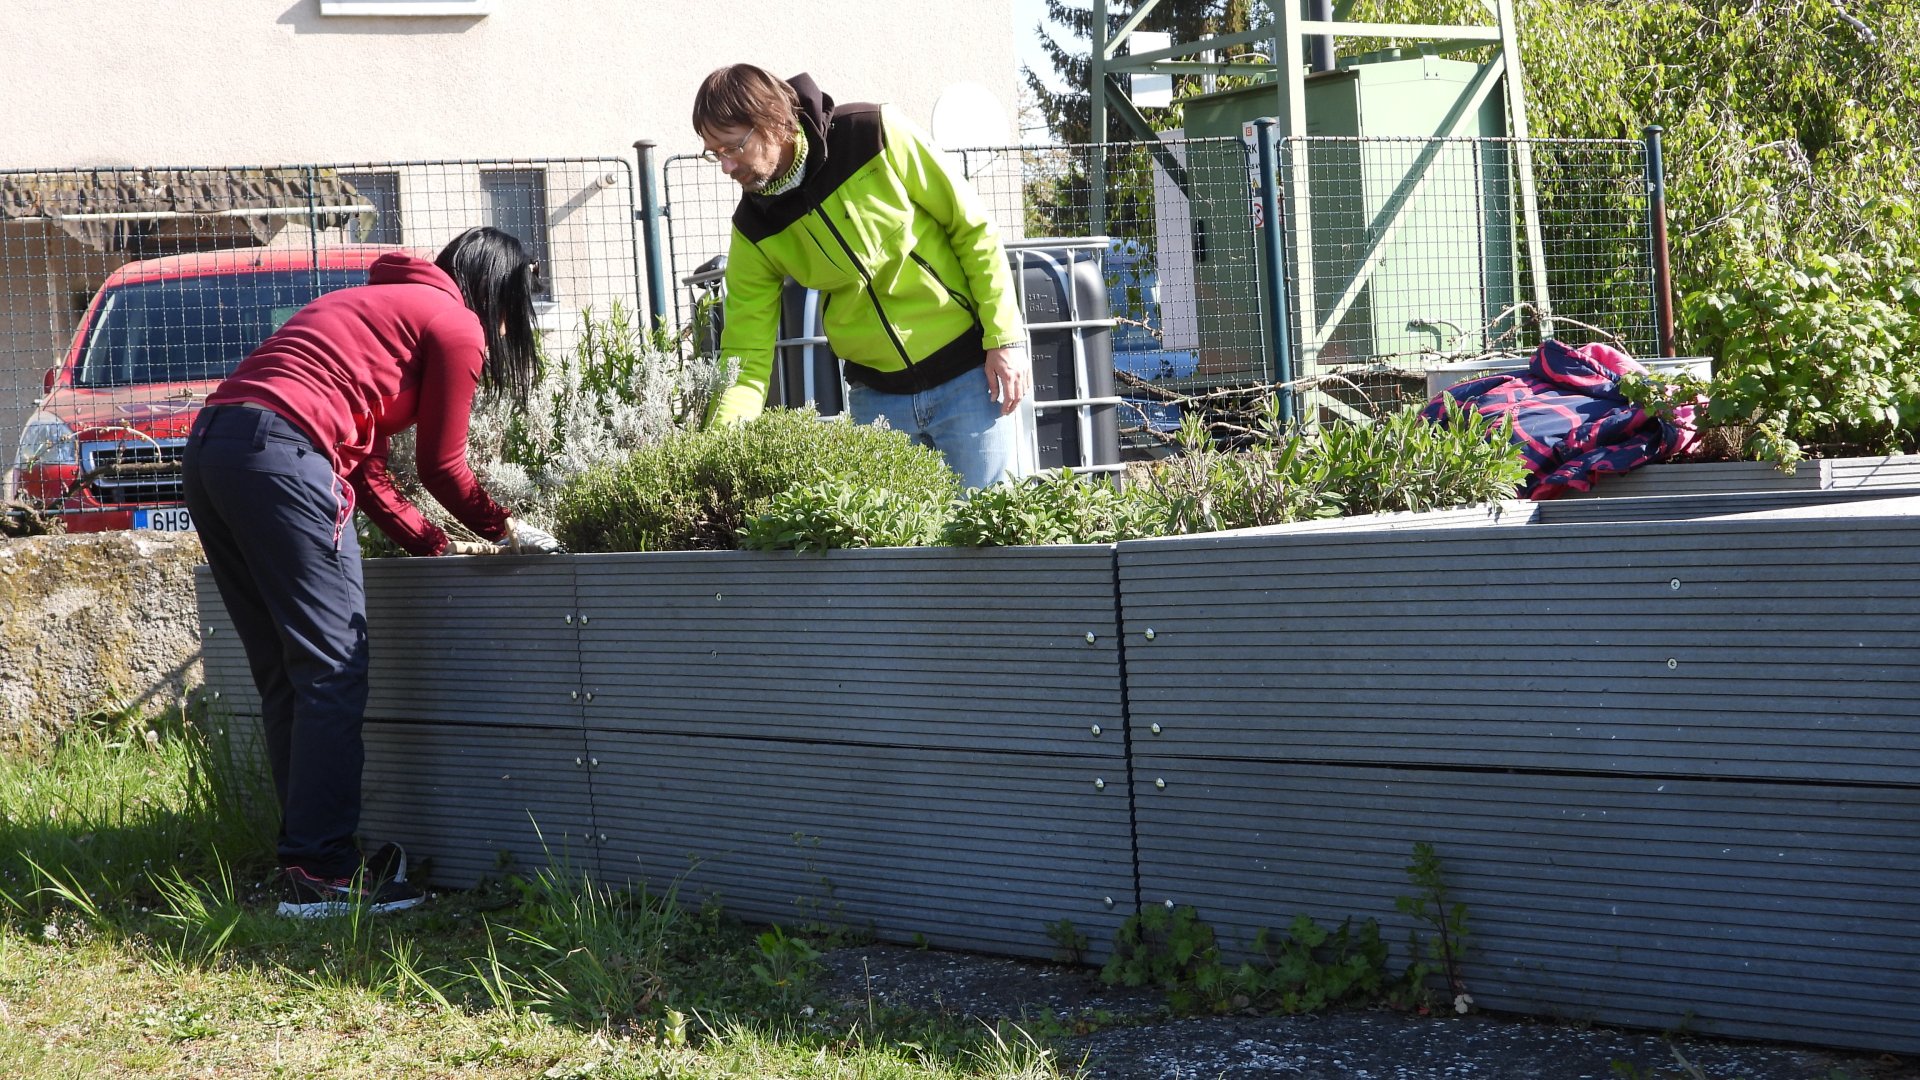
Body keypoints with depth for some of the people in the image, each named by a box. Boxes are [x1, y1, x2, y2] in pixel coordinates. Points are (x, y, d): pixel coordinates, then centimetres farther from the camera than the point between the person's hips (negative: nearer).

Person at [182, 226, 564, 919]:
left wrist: (438, 546, 30)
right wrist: (506, 532, 25)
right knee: (332, 671, -7)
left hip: (209, 444, 10)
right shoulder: (456, 327, 6)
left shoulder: (378, 305, 33)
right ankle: (323, 874, -10)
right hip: (280, 452, -9)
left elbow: (363, 467, 30)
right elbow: (441, 466, 9)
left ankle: (305, 858, 15)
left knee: (285, 677, 12)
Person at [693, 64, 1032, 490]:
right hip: (875, 397, 3)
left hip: (968, 373, -3)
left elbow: (972, 227, -7)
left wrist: (1004, 337, -10)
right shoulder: (754, 231, -4)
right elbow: (747, 357, -3)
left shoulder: (876, 135, -14)